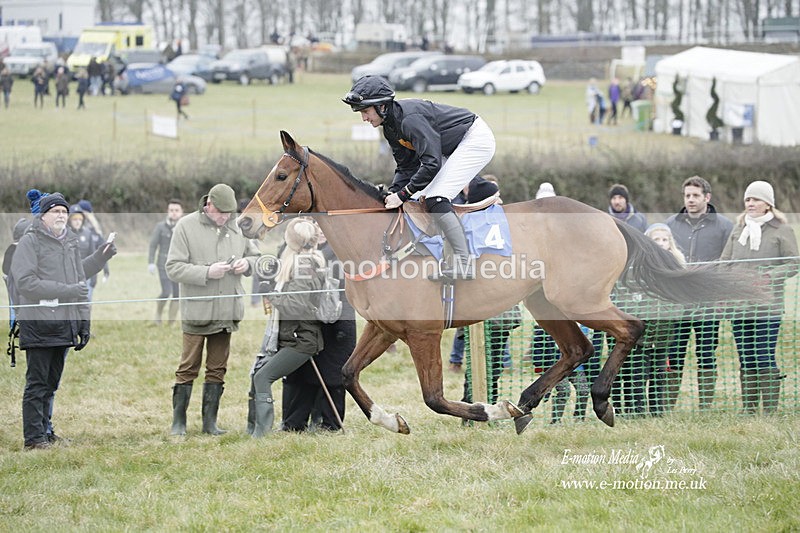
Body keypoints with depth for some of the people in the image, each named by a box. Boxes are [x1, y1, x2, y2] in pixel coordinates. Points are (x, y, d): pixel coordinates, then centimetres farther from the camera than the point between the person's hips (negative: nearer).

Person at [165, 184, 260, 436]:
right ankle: (178, 421, 9)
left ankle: (210, 421, 17)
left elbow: (254, 256, 20)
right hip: (196, 311, -4)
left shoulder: (237, 226, 7)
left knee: (218, 369, 10)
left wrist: (246, 264, -4)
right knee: (188, 368, 0)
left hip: (227, 311, 5)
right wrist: (207, 272, -21)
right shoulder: (186, 226, -6)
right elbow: (173, 268, -10)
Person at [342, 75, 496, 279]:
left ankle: (464, 264, -22)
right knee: (418, 198, 9)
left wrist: (403, 195, -27)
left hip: (477, 139, -10)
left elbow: (431, 163, -31)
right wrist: (392, 194, -5)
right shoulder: (391, 126, 2)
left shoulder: (410, 118, -29)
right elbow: (406, 167, 8)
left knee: (435, 199, -19)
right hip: (454, 150, 11)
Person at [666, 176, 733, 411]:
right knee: (673, 357, 3)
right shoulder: (671, 224, 9)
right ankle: (667, 408, 10)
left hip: (708, 305, -2)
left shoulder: (723, 226, 2)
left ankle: (706, 408, 12)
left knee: (707, 358, 4)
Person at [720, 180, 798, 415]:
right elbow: (725, 262, 16)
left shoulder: (781, 230, -1)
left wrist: (770, 276, -18)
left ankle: (770, 411, -4)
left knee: (765, 360, -9)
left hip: (767, 306, -5)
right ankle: (748, 410, 14)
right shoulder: (738, 229, 15)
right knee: (746, 361, 9)